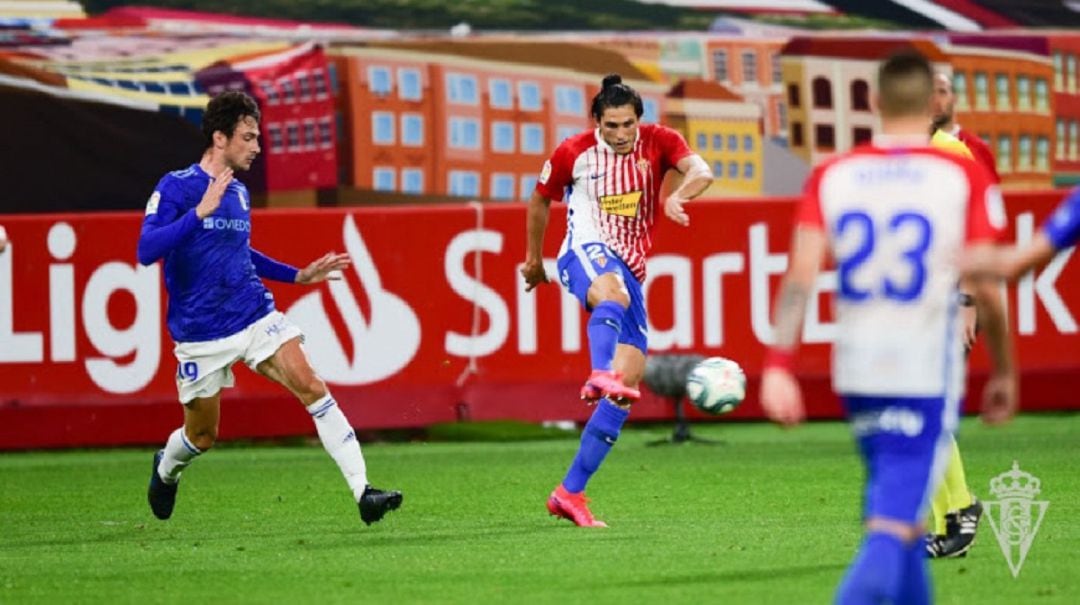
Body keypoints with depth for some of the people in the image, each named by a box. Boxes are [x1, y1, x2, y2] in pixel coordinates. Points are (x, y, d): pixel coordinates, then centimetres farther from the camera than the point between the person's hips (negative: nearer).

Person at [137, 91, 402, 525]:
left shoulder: (238, 193, 11)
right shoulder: (175, 188, -11)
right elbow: (146, 251, -23)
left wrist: (299, 276, 23)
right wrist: (201, 211, -30)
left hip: (256, 318, 5)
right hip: (202, 335, -5)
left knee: (312, 388, -16)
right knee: (203, 435, 10)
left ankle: (362, 490, -21)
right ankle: (166, 470, 46)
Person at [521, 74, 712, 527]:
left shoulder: (658, 142, 1)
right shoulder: (573, 154, -1)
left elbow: (701, 171, -18)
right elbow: (540, 200, 17)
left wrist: (677, 197, -39)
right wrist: (533, 260, 25)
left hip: (631, 268, 4)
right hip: (586, 254, -4)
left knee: (631, 378, -4)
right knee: (614, 291, -41)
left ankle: (570, 493, 0)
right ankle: (600, 374, -73)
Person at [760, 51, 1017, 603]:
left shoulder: (831, 177, 3)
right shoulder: (964, 178, -4)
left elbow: (800, 274, -6)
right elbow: (986, 288, -4)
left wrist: (778, 367, -8)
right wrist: (1004, 372, 9)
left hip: (856, 374, 4)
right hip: (927, 375, -4)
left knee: (895, 511, 21)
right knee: (893, 527, -8)